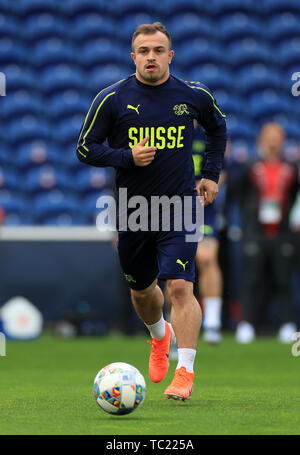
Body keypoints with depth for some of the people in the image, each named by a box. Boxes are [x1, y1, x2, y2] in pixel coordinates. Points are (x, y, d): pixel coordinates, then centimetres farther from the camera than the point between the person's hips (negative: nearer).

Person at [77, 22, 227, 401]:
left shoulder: (193, 96, -1)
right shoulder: (112, 99, -7)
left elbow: (218, 127, 19)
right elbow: (86, 149, -3)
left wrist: (211, 175, 12)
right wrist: (127, 157, -18)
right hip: (132, 209, 2)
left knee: (179, 286, -17)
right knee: (141, 291, 17)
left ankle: (185, 373, -15)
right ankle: (160, 336, 49)